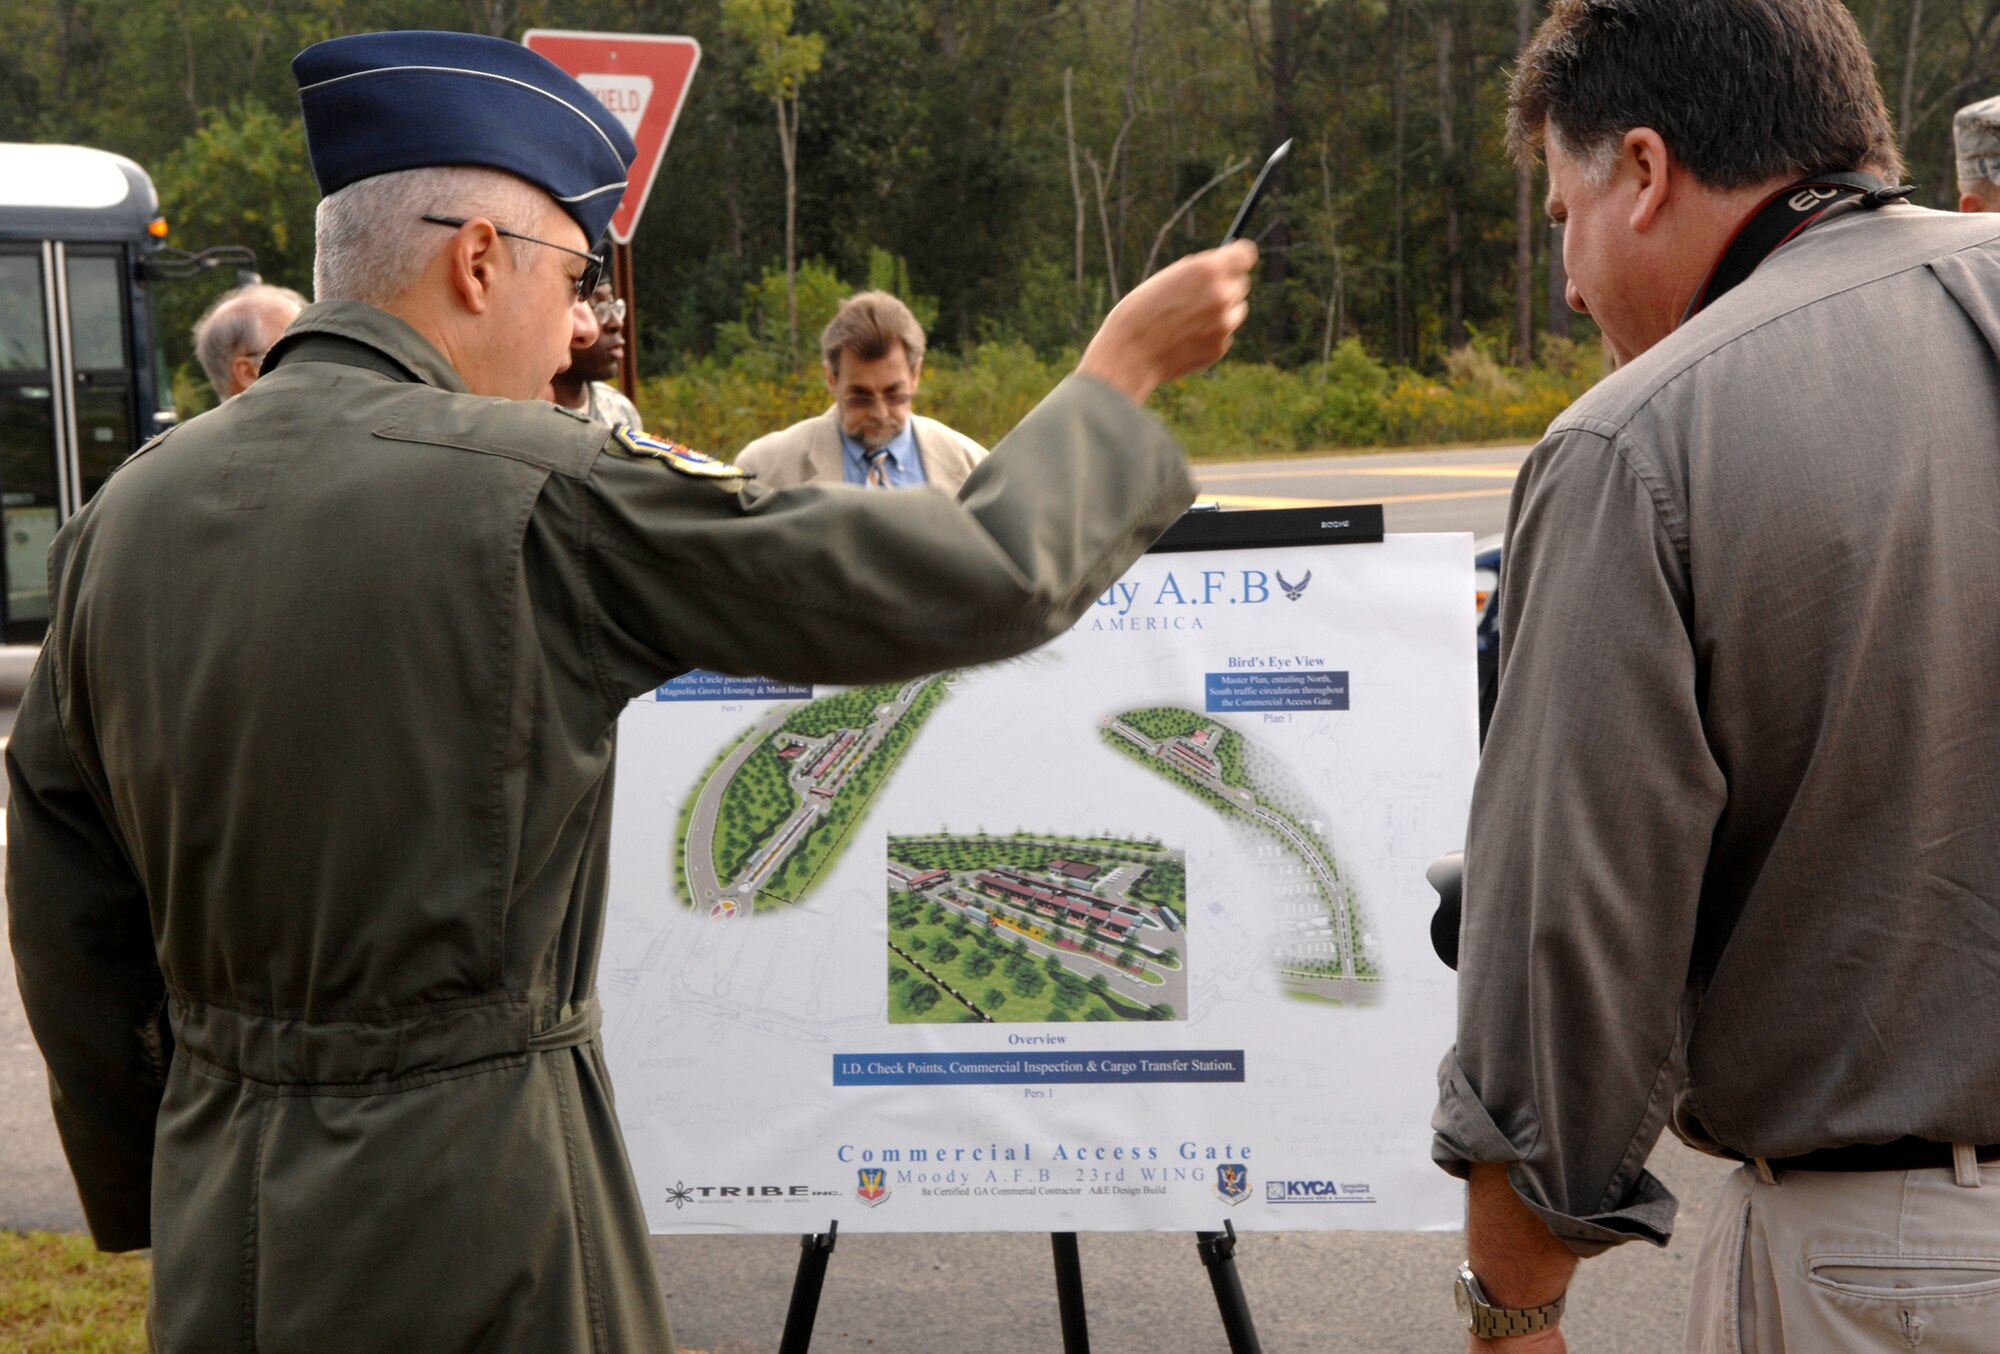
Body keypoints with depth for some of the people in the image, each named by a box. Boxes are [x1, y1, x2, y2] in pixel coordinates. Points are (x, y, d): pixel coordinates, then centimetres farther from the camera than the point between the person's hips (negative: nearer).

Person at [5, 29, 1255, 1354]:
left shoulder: (126, 513, 1)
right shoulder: (546, 494, -17)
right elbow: (984, 579, -12)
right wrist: (1122, 370, 5)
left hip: (218, 1221, 6)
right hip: (465, 1213, -6)